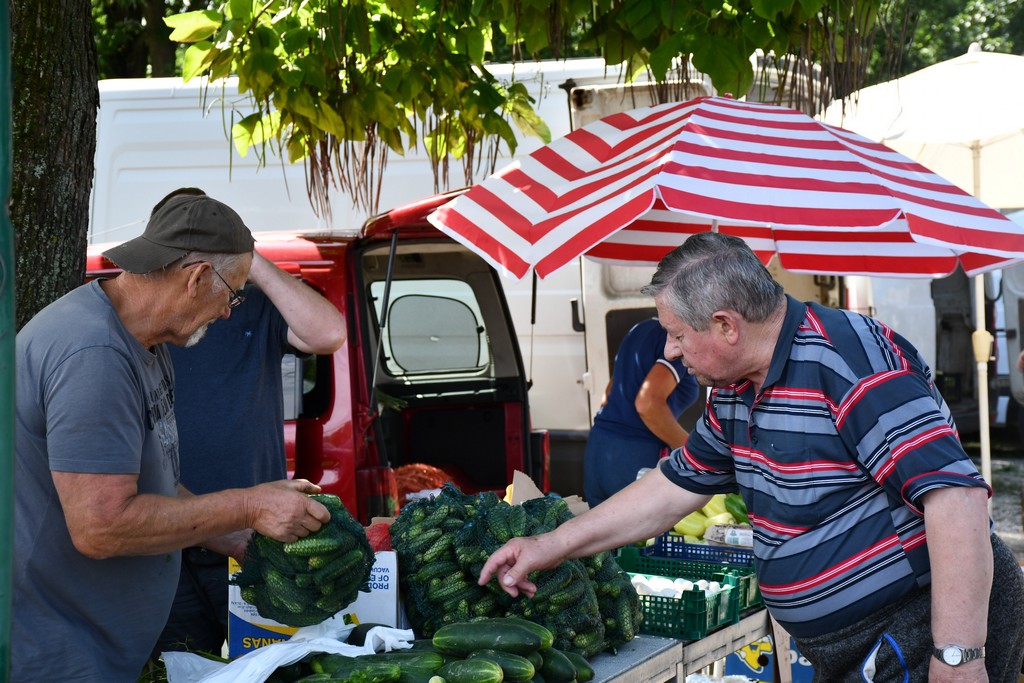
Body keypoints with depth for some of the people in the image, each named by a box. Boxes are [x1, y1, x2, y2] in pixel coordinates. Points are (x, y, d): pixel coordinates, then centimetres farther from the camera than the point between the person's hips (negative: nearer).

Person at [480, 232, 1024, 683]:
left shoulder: (850, 361, -21)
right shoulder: (735, 392, 9)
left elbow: (954, 495, -28)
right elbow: (673, 489, 22)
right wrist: (552, 546, 19)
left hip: (925, 629, -9)